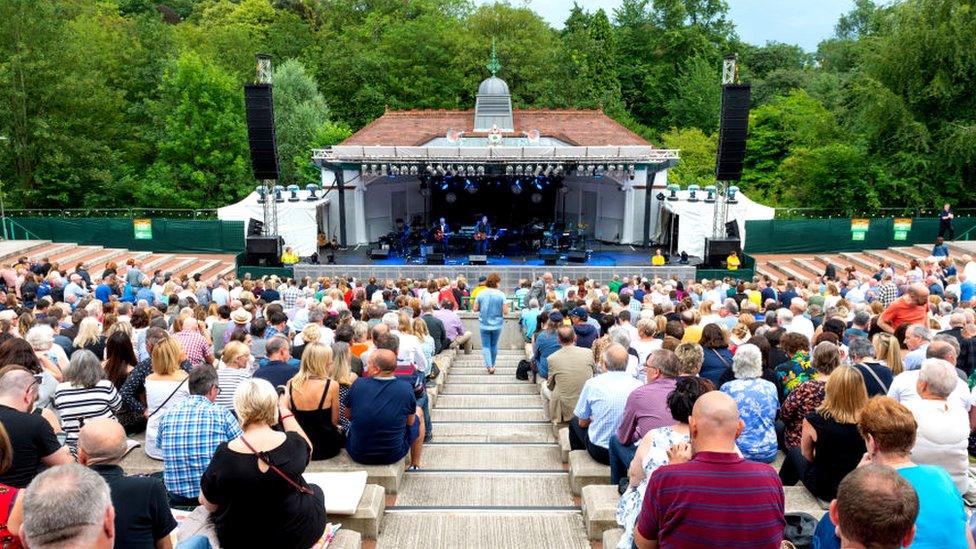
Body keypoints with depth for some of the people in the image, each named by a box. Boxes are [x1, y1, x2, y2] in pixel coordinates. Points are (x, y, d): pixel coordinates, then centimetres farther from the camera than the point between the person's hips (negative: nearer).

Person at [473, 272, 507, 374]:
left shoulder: (481, 293, -8)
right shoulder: (501, 295, -11)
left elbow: (475, 309, -3)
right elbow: (505, 311, -12)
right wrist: (506, 306, 9)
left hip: (484, 324, 0)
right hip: (497, 325, 0)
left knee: (486, 346, 7)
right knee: (494, 345, 17)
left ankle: (489, 366, -7)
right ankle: (492, 365, 28)